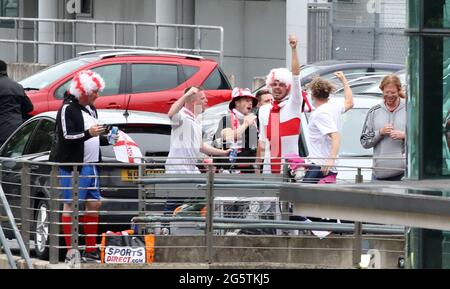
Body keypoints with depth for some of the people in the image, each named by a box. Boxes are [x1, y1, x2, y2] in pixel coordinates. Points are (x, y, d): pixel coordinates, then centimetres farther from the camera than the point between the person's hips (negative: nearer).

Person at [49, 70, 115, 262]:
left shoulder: (90, 109, 18)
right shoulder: (68, 109, -11)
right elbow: (66, 137, -19)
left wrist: (109, 140, 14)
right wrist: (88, 134, -30)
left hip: (90, 165, 9)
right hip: (72, 166, -9)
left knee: (94, 203, 11)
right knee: (70, 206, -5)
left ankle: (90, 250, 20)